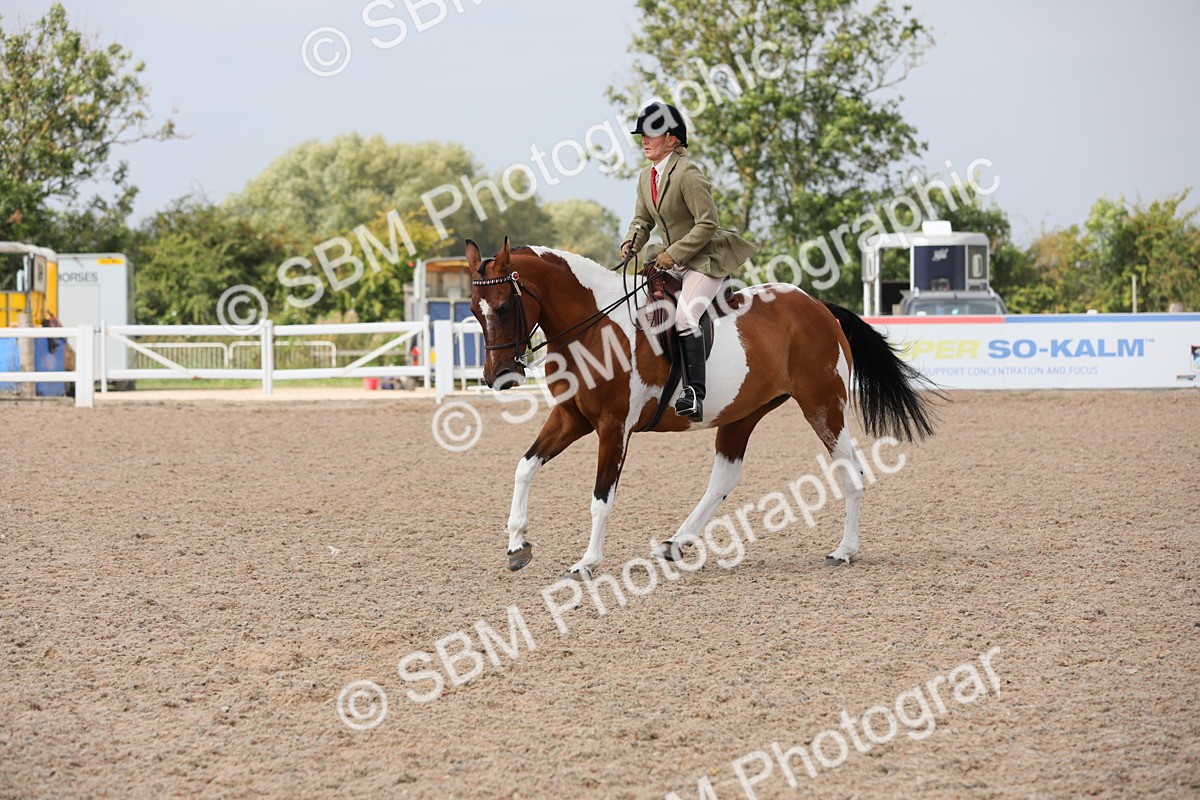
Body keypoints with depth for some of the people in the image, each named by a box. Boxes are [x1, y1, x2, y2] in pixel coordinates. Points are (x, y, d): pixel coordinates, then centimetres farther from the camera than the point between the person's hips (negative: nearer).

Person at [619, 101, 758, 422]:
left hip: (705, 259, -10)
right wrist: (631, 242, -4)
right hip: (672, 260, 10)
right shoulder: (646, 177, 7)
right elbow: (643, 220, 18)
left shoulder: (687, 174, -19)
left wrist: (674, 254, -22)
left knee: (685, 316, -25)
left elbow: (707, 224, -21)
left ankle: (695, 395, -28)